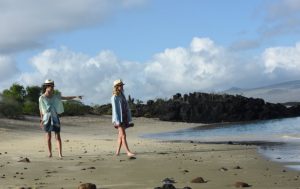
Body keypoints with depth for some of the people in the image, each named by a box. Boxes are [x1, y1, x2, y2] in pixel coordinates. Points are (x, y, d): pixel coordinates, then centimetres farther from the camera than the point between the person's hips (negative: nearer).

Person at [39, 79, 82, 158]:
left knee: (58, 136, -4)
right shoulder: (42, 98, -2)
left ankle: (60, 153, -7)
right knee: (48, 137, 2)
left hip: (55, 118, 2)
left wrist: (76, 97, -2)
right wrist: (41, 120, 3)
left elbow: (66, 98, 5)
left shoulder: (55, 96, 5)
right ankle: (50, 153, 12)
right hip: (47, 118, -2)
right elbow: (41, 110, 3)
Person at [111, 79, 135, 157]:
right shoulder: (114, 97, -11)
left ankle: (117, 152, 15)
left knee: (121, 136, 9)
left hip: (124, 118, 8)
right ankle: (128, 152, -16)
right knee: (123, 135, -12)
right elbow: (115, 109, -15)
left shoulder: (122, 95, 12)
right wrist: (117, 121, -20)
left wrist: (128, 119, 13)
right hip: (118, 118, -8)